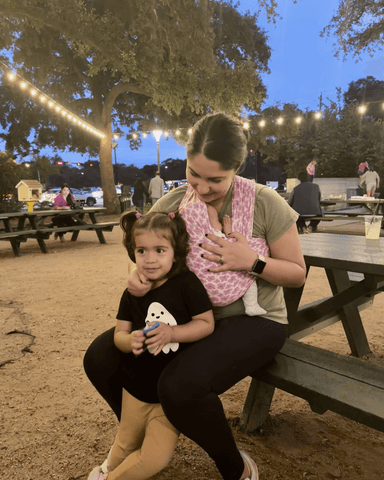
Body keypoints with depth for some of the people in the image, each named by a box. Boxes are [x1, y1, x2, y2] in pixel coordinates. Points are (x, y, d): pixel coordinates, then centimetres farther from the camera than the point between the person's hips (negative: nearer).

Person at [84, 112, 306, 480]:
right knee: (100, 359, -3)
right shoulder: (172, 204, -5)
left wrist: (252, 262, -23)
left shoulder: (265, 204, -14)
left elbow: (298, 274, -5)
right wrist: (137, 278, -16)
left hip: (254, 320, -4)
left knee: (181, 385, -33)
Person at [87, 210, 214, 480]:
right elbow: (119, 334, 0)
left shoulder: (187, 284, -17)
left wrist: (171, 332, -28)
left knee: (154, 458, 2)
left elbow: (207, 324, -15)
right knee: (125, 449, 20)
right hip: (137, 388, 3)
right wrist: (129, 341, -23)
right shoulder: (132, 294, -5)